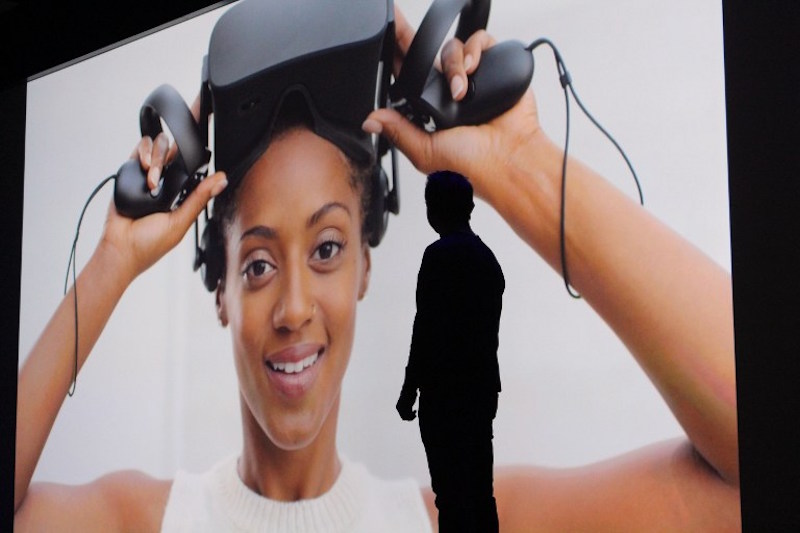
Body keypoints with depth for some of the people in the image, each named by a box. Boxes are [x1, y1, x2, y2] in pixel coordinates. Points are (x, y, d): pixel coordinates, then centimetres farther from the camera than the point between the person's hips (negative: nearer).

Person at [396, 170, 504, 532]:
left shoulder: (440, 255, -11)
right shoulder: (487, 257, 14)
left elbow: (427, 328, -16)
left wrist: (409, 391, -10)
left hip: (446, 393, -8)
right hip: (482, 389, 8)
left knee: (452, 492, -6)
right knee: (479, 489, 11)